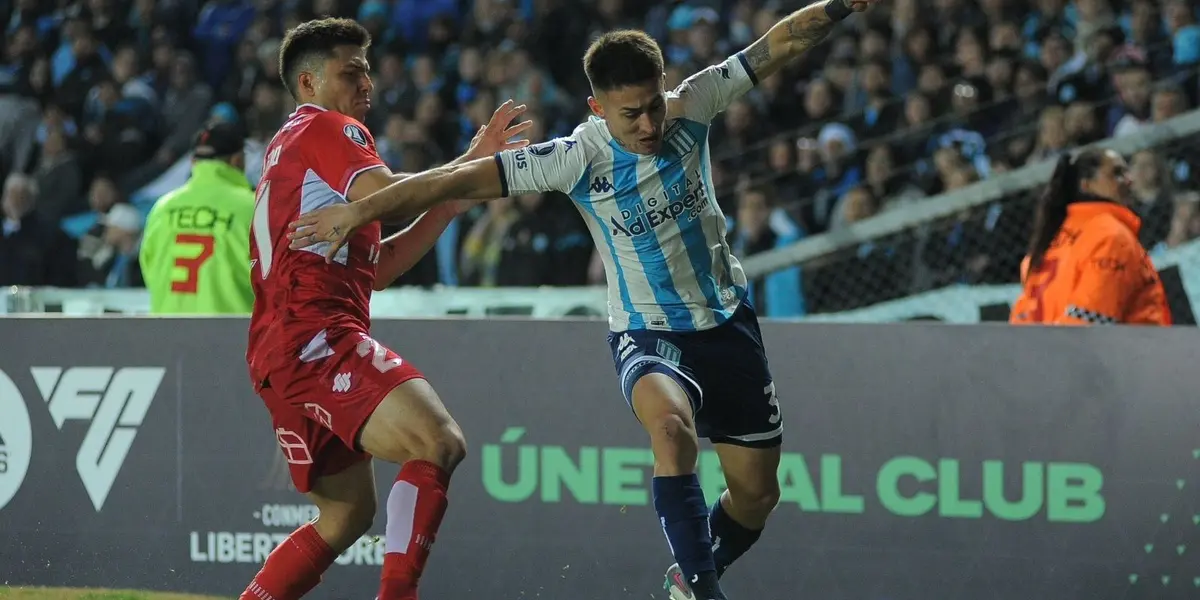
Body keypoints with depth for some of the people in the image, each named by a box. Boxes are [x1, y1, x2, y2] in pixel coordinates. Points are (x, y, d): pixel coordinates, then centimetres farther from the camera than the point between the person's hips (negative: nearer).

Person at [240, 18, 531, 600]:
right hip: (316, 337, -11)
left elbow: (377, 266, 27)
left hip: (276, 350, 11)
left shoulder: (287, 147, 30)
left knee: (346, 513, 18)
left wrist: (455, 196, 21)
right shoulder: (328, 130, 1)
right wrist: (468, 169, -5)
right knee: (438, 442, -24)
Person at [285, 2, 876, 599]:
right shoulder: (577, 159, -19)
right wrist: (360, 210, -22)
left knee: (756, 493, 6)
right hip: (646, 333, -4)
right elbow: (463, 179, -19)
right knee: (671, 423, -38)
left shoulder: (689, 108, -10)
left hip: (727, 322, 4)